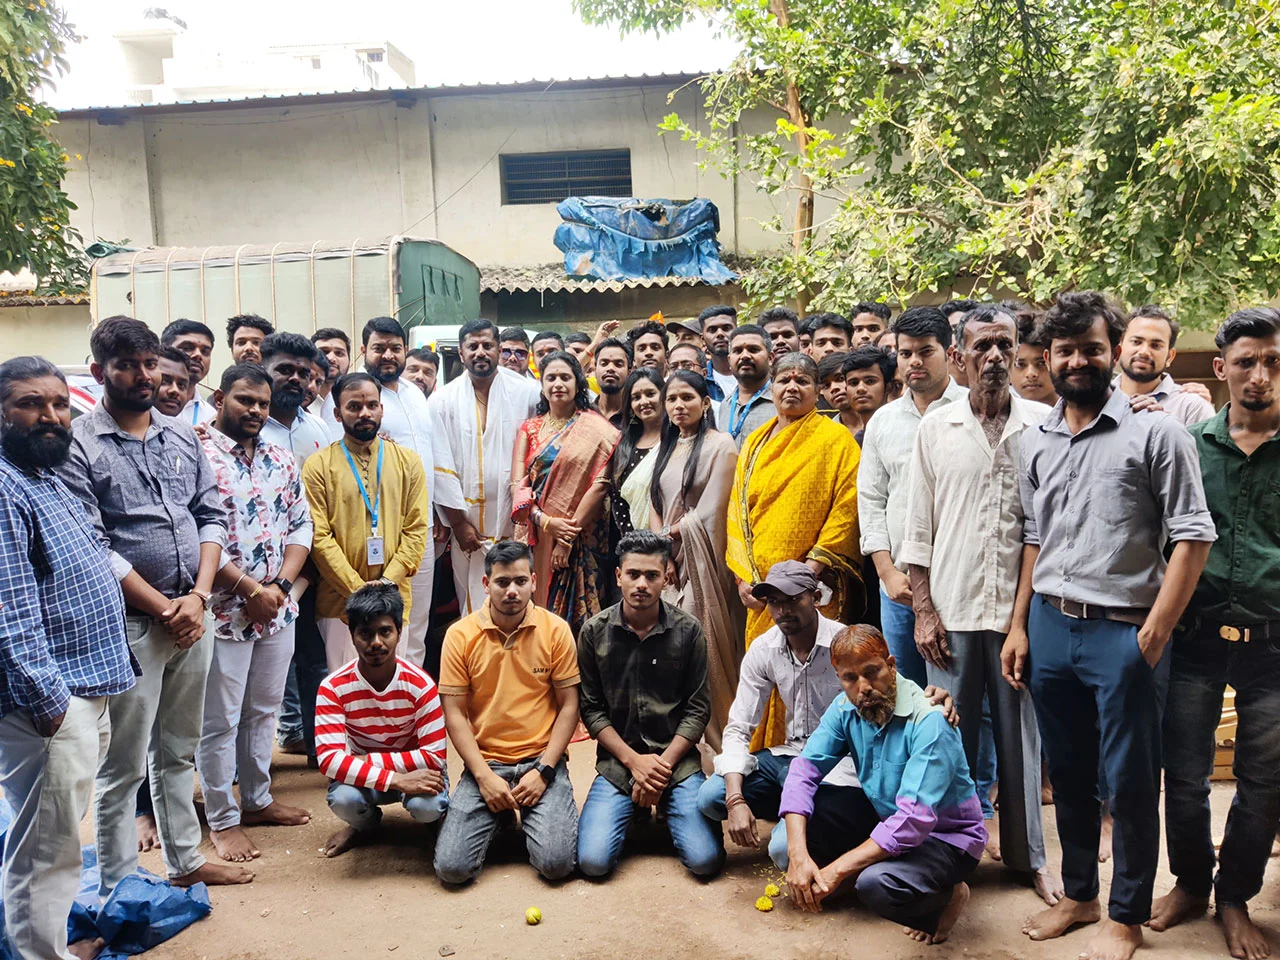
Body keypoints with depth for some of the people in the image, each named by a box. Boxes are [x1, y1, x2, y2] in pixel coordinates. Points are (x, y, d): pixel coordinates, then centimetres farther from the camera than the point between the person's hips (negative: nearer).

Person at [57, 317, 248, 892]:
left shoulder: (182, 436, 9)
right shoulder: (79, 446, -8)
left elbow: (212, 516, 8)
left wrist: (199, 596, -6)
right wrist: (165, 608, -14)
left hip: (192, 618, 5)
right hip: (129, 625, -5)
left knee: (179, 752, 19)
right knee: (124, 766, 6)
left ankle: (185, 861, 33)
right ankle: (118, 886, 21)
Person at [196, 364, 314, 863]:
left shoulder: (282, 459, 8)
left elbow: (301, 526, 8)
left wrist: (279, 586, -6)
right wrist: (249, 588, -16)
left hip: (278, 610, 6)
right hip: (224, 611, -6)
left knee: (263, 710, 18)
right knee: (219, 720, 7)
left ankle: (257, 799, 35)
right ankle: (222, 819, 21)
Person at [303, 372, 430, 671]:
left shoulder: (408, 461, 7)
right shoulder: (318, 465, 0)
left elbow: (416, 529, 2)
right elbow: (320, 537, -6)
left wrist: (388, 582, -9)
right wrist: (358, 589, -12)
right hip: (338, 601, -2)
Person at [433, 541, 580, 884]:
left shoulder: (555, 630, -3)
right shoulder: (460, 635, -3)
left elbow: (568, 706, -1)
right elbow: (454, 714, -2)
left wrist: (544, 770, -10)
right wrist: (484, 776, -11)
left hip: (542, 760, -1)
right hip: (484, 763, 1)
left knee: (556, 862, -18)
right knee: (451, 867, -12)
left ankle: (530, 816, 16)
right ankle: (498, 816, 19)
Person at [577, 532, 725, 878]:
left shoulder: (688, 631, -4)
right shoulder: (594, 632, -3)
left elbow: (697, 709, -2)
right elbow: (591, 709, -1)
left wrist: (663, 764, -11)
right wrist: (634, 760, -10)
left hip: (677, 759, 0)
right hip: (617, 761, 1)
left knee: (705, 861, -14)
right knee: (593, 861, -14)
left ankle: (664, 803, 18)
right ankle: (636, 808, 18)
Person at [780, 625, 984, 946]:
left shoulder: (929, 721, -29)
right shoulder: (845, 709, -8)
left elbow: (915, 820, -35)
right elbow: (805, 770, -12)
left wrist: (837, 870, -34)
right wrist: (797, 854, -28)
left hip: (947, 835, -6)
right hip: (885, 818, 6)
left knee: (875, 885, -34)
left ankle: (948, 896, -1)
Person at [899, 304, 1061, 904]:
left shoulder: (1043, 425, 2)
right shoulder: (936, 428, 3)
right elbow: (917, 529, 4)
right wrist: (924, 612, -1)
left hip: (1021, 608, 0)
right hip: (952, 608, 1)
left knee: (1020, 733, 10)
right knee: (952, 735, 8)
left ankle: (1027, 853, 27)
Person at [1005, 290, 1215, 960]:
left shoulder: (1155, 433, -7)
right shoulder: (1036, 442, 10)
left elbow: (1192, 537, -10)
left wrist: (1154, 636, -15)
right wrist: (1021, 626, 12)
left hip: (1123, 634, -5)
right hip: (1051, 628, 5)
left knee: (1129, 784, 7)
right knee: (1067, 775, 16)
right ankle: (1079, 894, 34)